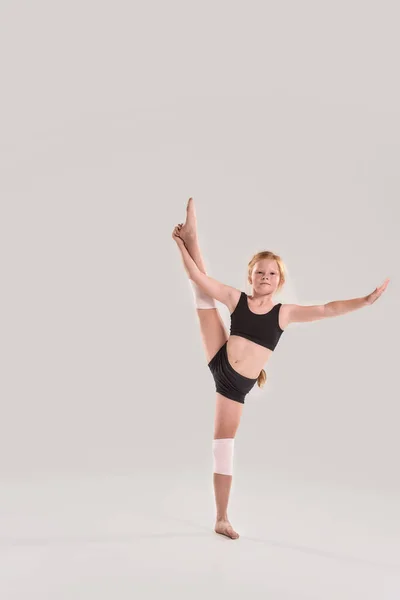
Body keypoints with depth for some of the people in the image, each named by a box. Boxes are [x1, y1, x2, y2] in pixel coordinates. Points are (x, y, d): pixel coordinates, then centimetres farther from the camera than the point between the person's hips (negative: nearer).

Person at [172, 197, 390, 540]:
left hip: (237, 386, 0)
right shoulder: (236, 298, -2)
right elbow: (199, 278, -6)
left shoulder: (285, 313, -2)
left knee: (224, 444, 4)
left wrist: (365, 300, -17)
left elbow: (327, 310, -9)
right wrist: (182, 248, -11)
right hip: (218, 364, 0)